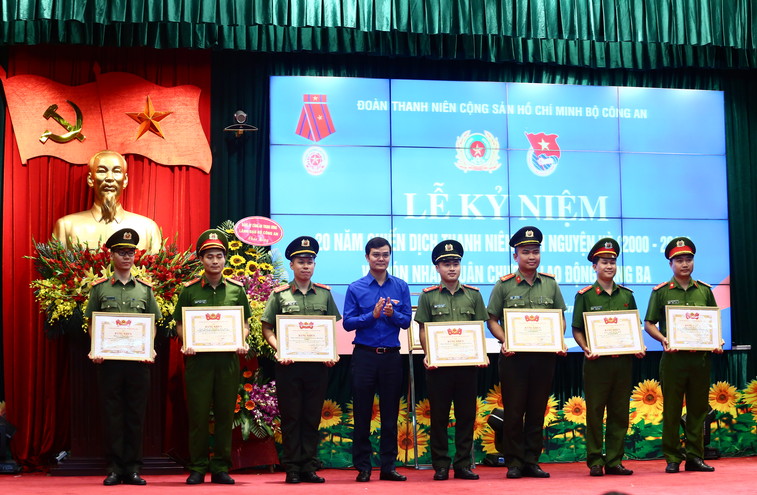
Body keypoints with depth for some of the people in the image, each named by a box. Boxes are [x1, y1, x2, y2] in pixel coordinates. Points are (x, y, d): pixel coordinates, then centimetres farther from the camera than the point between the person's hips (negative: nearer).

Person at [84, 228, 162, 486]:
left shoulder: (145, 288, 10)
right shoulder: (100, 288, 7)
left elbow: (153, 324, 11)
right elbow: (92, 323, 8)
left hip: (138, 359, 1)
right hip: (108, 359, -1)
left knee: (136, 414, 3)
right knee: (112, 414, 1)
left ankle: (133, 468, 9)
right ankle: (114, 469, 7)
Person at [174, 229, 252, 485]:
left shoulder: (236, 289, 8)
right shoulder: (189, 290, 4)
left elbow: (245, 323, 13)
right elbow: (180, 324, 7)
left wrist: (242, 342, -6)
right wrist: (186, 343, -10)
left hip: (228, 358, 1)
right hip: (198, 358, -1)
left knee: (225, 414, 5)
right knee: (198, 414, 2)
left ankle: (221, 468, 14)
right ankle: (197, 468, 11)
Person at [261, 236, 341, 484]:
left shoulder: (324, 293, 9)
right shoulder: (280, 294, 2)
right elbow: (267, 328, 2)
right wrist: (279, 350, -13)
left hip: (318, 363, 2)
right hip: (289, 364, -2)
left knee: (312, 417, 7)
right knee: (291, 417, 3)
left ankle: (309, 467, 14)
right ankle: (292, 468, 9)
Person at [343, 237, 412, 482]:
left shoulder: (400, 286, 6)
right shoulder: (355, 288, 2)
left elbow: (407, 321, 2)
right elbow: (348, 323, -4)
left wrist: (392, 314, -17)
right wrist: (372, 315, -16)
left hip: (391, 356, 2)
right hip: (364, 354, -1)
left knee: (390, 413, 6)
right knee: (362, 413, 3)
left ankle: (388, 466, 14)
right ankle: (362, 467, 11)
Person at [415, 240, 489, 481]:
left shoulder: (473, 295, 8)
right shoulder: (428, 296, 3)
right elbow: (422, 330, 2)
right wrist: (428, 354, -12)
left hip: (467, 362, 2)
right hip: (438, 363, -2)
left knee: (466, 414, 5)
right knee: (439, 415, 3)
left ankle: (463, 464, 14)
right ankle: (441, 465, 11)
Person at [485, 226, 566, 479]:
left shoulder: (550, 284, 9)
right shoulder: (504, 285, 1)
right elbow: (492, 320, 2)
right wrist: (505, 341, -13)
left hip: (544, 355, 3)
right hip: (514, 356, -2)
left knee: (537, 410, 8)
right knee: (514, 410, 1)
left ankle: (532, 461, 16)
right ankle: (514, 462, 10)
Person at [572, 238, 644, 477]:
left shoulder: (627, 295, 12)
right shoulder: (585, 295, 1)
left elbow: (636, 326, 17)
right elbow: (577, 329, 0)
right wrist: (586, 349, -16)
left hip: (623, 360, 4)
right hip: (597, 361, -3)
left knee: (620, 412, 6)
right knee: (595, 412, 1)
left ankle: (614, 461, 13)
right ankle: (595, 462, 7)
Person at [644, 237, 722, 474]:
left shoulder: (704, 290, 11)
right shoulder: (661, 292, 2)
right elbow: (649, 323, 2)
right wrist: (663, 339, -15)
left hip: (700, 357, 3)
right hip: (673, 357, -3)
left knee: (698, 408, 7)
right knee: (672, 409, 2)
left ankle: (695, 456, 15)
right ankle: (672, 458, 8)